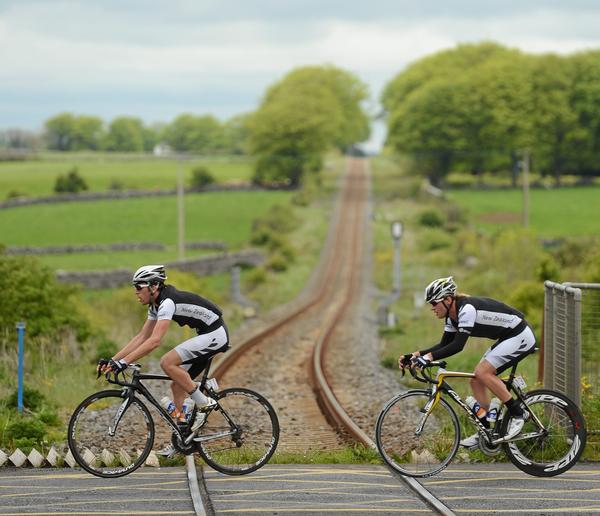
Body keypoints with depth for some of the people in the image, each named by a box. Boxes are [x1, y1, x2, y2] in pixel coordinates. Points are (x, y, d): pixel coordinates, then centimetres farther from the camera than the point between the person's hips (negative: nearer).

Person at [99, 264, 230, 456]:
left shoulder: (167, 302, -22)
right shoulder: (156, 305, 8)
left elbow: (155, 341, -31)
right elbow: (142, 337, 11)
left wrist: (124, 362, -34)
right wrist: (112, 360, 3)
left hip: (215, 335, -10)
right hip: (206, 335, 10)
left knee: (167, 362, -22)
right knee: (177, 385, 7)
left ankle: (204, 402, -11)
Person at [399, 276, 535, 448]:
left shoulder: (466, 309, -26)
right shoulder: (453, 316, 4)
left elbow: (458, 345, -34)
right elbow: (444, 345, 8)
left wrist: (429, 357, -40)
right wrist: (416, 355, -4)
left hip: (521, 337, -10)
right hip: (507, 339, 10)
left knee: (482, 372, -22)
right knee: (476, 380, 3)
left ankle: (518, 413, -11)